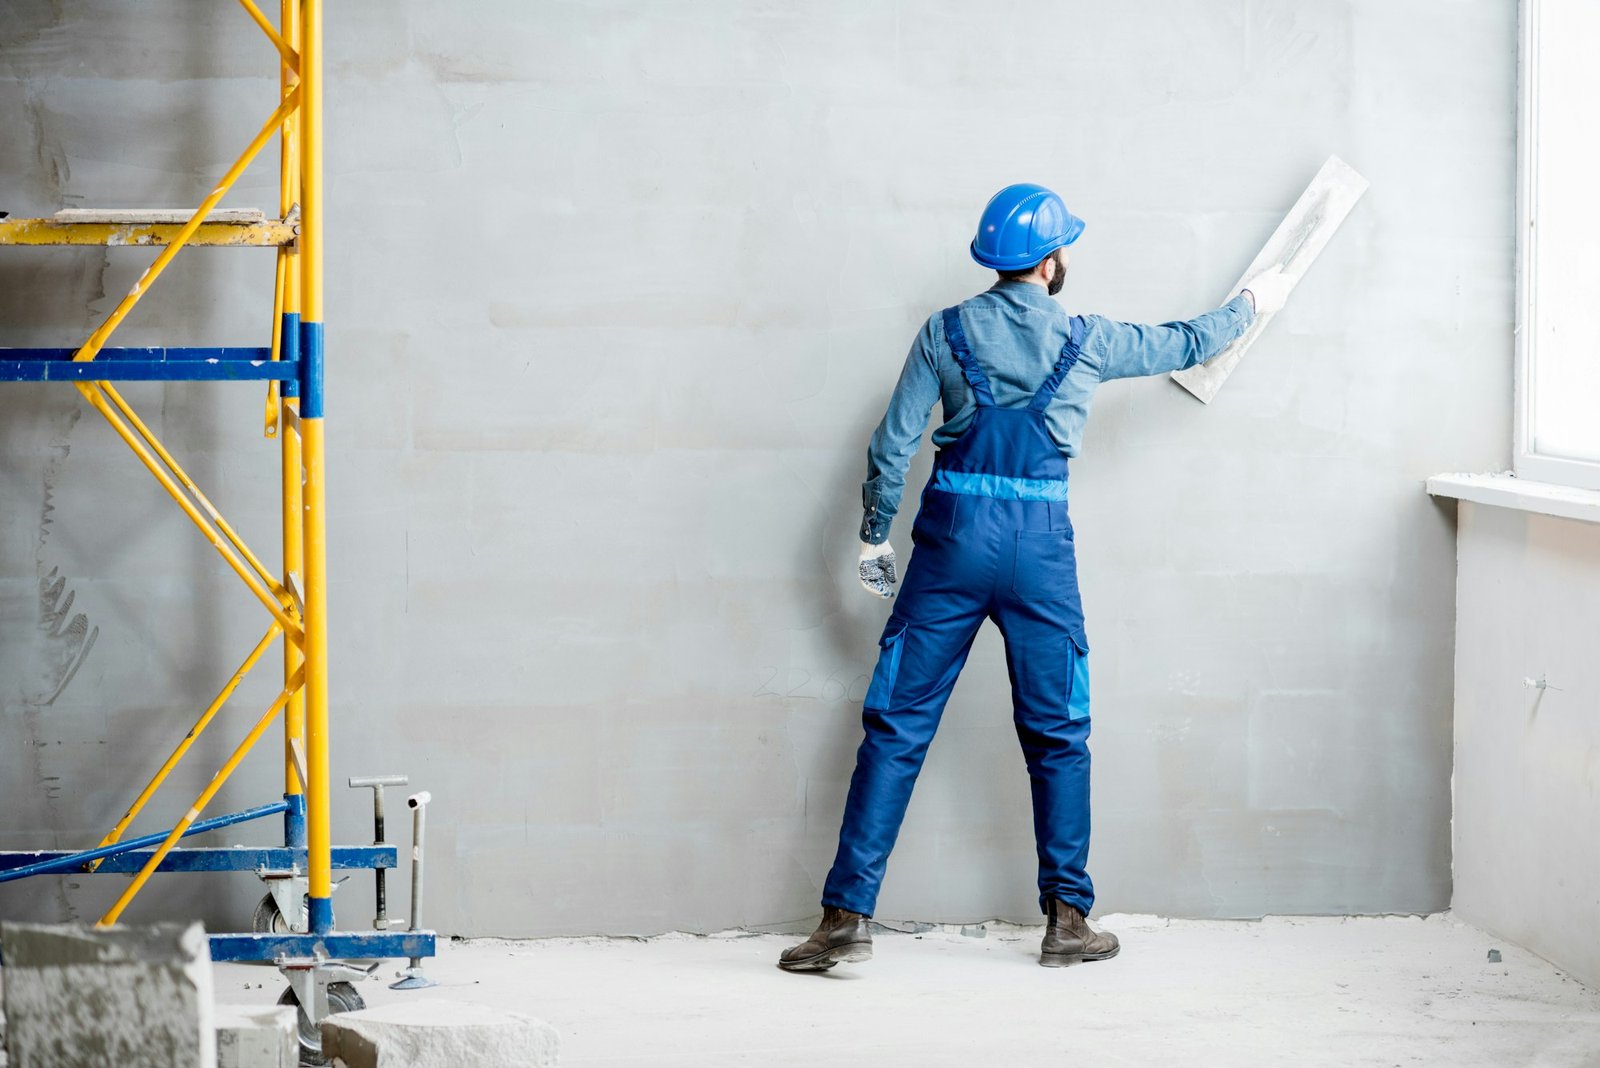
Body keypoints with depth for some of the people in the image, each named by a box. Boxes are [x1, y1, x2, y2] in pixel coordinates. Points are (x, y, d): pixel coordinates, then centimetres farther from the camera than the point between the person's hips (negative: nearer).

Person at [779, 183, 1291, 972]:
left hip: (951, 537, 0)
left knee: (896, 726, 1)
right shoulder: (1084, 341, 3)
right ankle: (1067, 919, 13)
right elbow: (1185, 345, 20)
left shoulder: (946, 332, 3)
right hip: (1040, 543, 0)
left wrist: (874, 537, 10)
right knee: (1058, 735, 11)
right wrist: (1253, 305, 38)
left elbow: (891, 445, -1)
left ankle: (847, 917, -4)